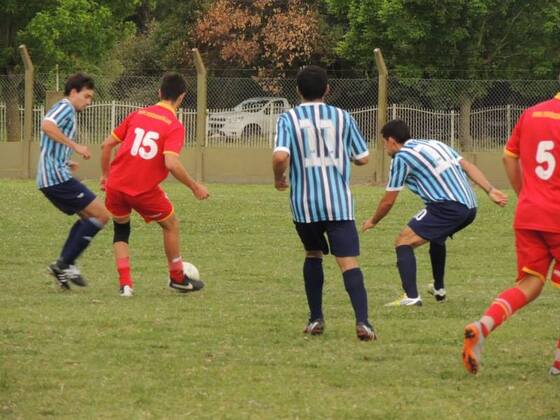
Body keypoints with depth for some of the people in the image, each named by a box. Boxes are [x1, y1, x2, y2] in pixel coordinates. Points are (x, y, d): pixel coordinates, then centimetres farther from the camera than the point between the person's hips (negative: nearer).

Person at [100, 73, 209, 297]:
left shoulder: (137, 115, 8)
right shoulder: (174, 126, -7)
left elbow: (107, 144, 10)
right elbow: (171, 163, -21)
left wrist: (105, 174, 23)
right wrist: (195, 187, -9)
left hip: (115, 186, 4)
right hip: (145, 190, -4)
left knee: (121, 229, 25)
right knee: (171, 224, 22)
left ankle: (125, 283, 11)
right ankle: (177, 279, 32)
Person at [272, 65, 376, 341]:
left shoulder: (289, 119, 1)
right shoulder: (342, 117, 6)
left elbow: (280, 156, -15)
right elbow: (363, 157, 12)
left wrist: (279, 179, 6)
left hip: (304, 203, 1)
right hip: (339, 202, -1)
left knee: (313, 255, 23)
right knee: (348, 261, -7)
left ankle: (316, 319, 23)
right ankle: (362, 321, -24)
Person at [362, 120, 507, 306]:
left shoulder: (401, 157, 3)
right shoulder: (433, 144, 25)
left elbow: (388, 201, 8)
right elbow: (467, 166, 15)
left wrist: (373, 221, 26)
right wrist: (490, 191, 10)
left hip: (448, 208, -8)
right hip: (469, 208, 8)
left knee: (403, 242, -4)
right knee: (437, 237, 35)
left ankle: (411, 297, -19)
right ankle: (439, 290, 47)